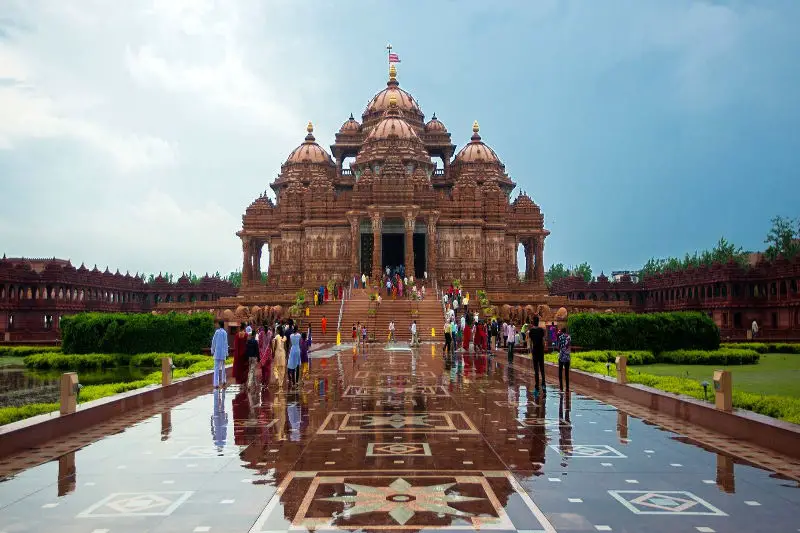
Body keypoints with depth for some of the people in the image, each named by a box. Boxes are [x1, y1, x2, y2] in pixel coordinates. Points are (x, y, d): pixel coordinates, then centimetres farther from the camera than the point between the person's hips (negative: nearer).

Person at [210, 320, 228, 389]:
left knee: (216, 368, -1)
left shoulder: (216, 332, 3)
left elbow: (213, 342, 5)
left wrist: (212, 351, 15)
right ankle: (223, 381, 19)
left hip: (217, 352, 1)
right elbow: (226, 344, -5)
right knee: (223, 367, 16)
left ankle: (216, 384, -8)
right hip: (223, 352, -1)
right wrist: (227, 354, 0)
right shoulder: (225, 333, -3)